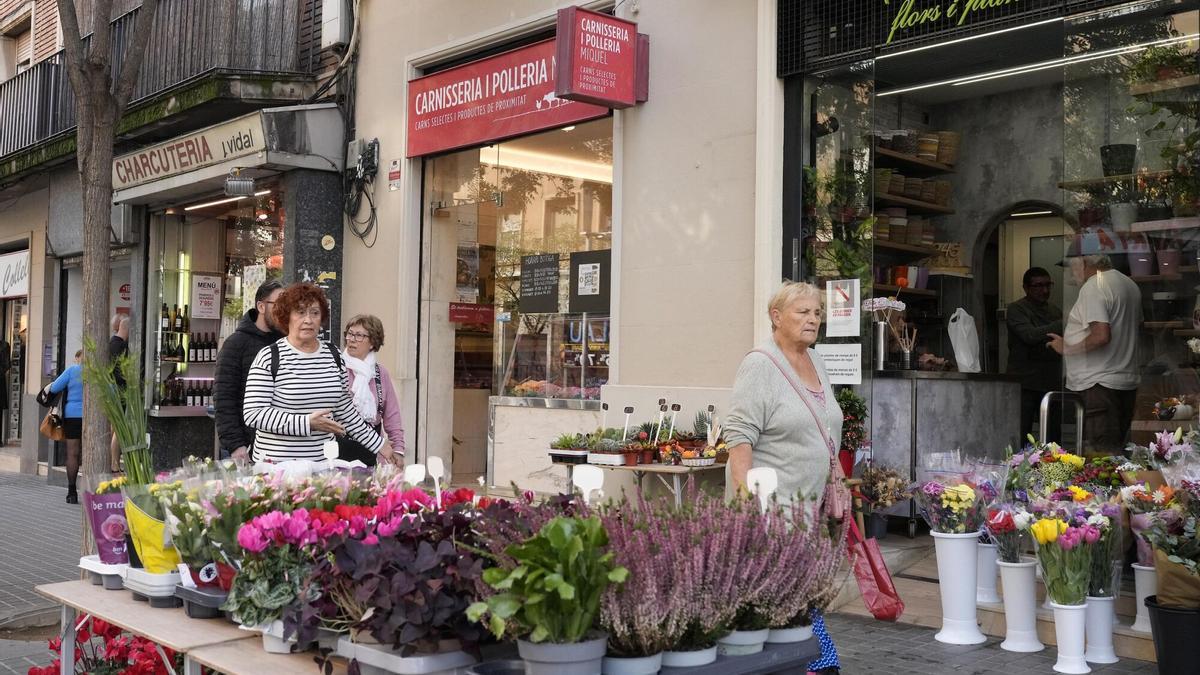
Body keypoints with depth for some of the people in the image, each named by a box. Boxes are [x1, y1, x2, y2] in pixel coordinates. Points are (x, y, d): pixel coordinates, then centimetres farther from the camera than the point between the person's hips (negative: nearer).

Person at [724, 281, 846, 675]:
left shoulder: (815, 362, 14)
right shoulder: (760, 365, -11)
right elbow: (740, 436, -16)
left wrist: (837, 482, 17)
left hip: (807, 502, 8)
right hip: (771, 503, -8)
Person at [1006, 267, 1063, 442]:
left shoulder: (1055, 311, 16)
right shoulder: (1016, 309, -4)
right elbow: (1030, 335, -20)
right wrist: (1063, 324, -24)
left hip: (1052, 383, 6)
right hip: (1024, 384, -6)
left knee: (1053, 439, 7)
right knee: (1018, 440, -8)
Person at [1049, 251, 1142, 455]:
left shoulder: (1093, 288, -15)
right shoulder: (1129, 284, 15)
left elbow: (1101, 336, -25)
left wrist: (1067, 348, -12)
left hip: (1098, 385, -10)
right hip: (1127, 382, 10)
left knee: (1100, 453, -10)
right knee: (1116, 450, 14)